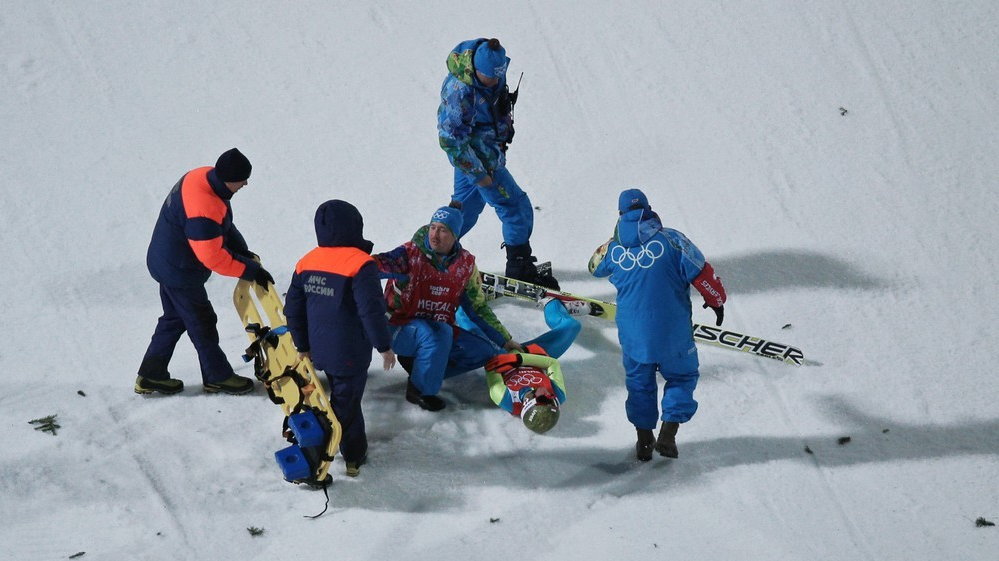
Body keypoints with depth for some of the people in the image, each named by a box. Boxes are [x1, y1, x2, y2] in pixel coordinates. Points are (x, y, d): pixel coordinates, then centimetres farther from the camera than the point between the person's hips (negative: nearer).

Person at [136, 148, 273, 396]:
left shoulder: (204, 177, -7)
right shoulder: (204, 210, -37)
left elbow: (224, 226, 8)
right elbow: (213, 258, -30)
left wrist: (243, 252, 1)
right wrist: (251, 270, -22)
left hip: (166, 262, 10)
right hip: (180, 272, -10)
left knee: (174, 319, 21)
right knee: (202, 323, 8)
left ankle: (151, 375, 28)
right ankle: (218, 377, 24)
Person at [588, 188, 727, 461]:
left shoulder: (614, 248, -5)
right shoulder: (670, 239, -13)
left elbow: (595, 266, 18)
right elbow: (701, 273, -10)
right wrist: (716, 301, 7)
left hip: (632, 335, 2)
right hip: (672, 333, -2)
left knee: (639, 382, 22)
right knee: (682, 376, 17)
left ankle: (644, 441, 23)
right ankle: (668, 435, 4)